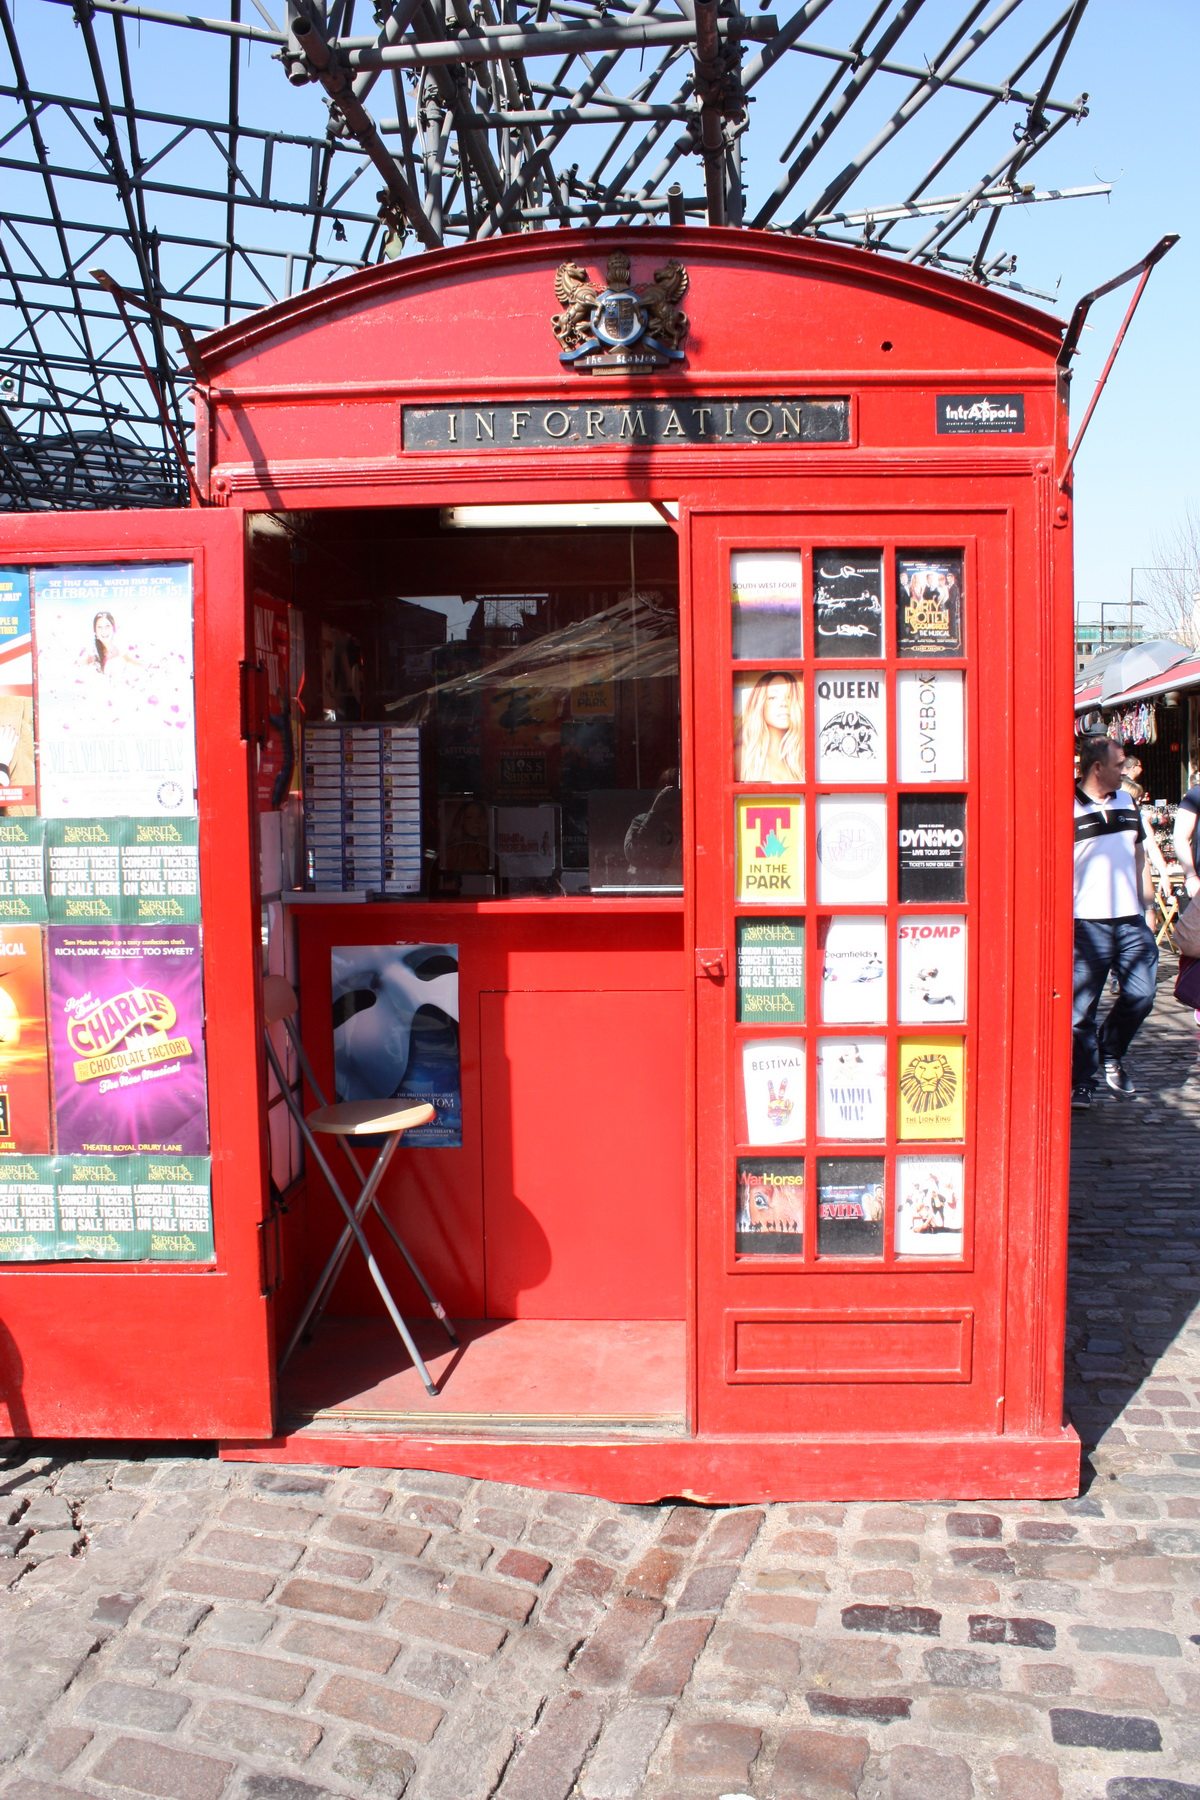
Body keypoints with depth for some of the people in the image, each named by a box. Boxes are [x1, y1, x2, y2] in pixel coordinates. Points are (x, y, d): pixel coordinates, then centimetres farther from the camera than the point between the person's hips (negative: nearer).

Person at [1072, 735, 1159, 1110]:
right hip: (1087, 924, -6)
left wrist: (1147, 910, 17)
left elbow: (1139, 858, 21)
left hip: (1131, 921, 6)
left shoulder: (1127, 802, 14)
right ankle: (1081, 1082, 10)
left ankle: (1111, 1054, 26)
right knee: (1082, 1007, 0)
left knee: (1140, 995, 1)